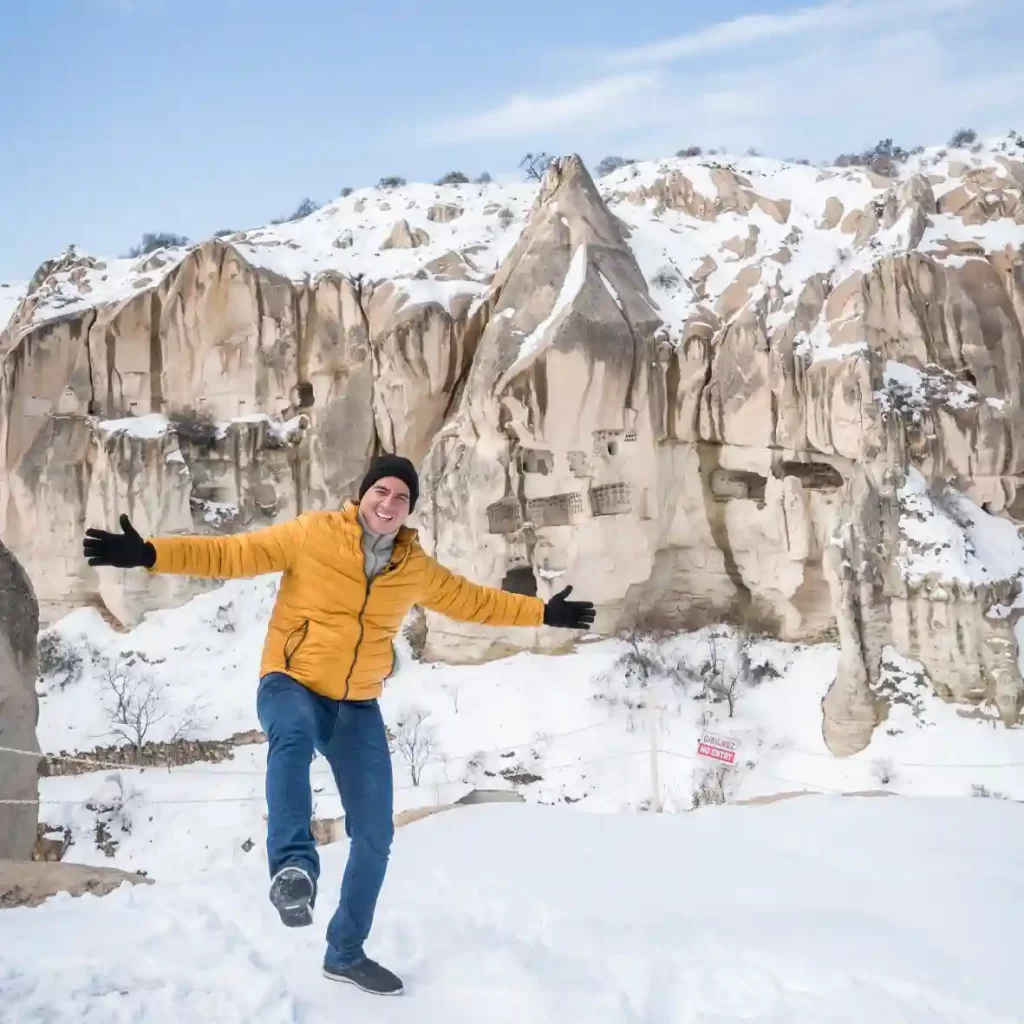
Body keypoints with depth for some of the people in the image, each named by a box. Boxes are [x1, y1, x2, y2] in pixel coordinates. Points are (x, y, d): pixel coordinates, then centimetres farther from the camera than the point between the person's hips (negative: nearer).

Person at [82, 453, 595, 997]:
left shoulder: (416, 568, 1)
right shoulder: (312, 534, -12)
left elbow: (471, 600, 16)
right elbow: (232, 554, -14)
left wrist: (542, 612, 17)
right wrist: (150, 554, -25)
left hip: (357, 708, 5)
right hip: (291, 684, -4)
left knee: (375, 834, 5)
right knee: (293, 733, -44)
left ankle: (345, 953, 24)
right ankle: (294, 865, -45)